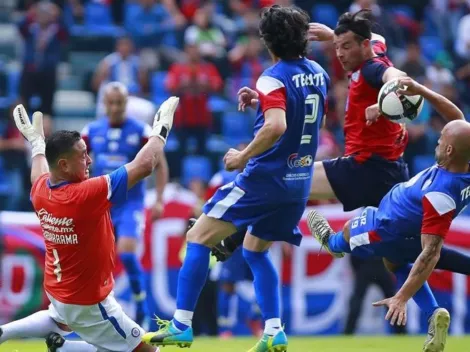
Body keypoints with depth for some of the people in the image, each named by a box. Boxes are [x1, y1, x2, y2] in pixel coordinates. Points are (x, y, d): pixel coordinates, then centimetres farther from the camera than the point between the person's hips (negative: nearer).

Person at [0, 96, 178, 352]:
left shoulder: (40, 192, -10)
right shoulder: (87, 195, -31)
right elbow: (144, 166, -28)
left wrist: (36, 141, 35)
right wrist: (161, 128, -13)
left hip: (56, 290, 9)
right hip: (87, 302, -9)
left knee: (62, 320, 41)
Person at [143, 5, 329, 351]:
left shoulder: (274, 78, -15)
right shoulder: (319, 74, 8)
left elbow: (276, 127, -31)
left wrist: (243, 156, -19)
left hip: (265, 178, -8)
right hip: (299, 182, 8)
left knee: (199, 237, -1)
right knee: (255, 250, 23)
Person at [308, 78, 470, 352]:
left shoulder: (440, 196, -46)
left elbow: (430, 254, -44)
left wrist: (402, 297, -44)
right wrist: (421, 90, -17)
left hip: (388, 231, -7)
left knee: (350, 227, 26)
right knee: (395, 262, 36)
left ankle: (333, 243, 65)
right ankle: (434, 314, 12)